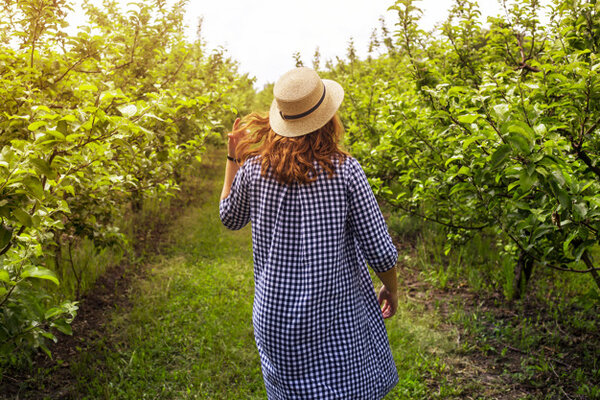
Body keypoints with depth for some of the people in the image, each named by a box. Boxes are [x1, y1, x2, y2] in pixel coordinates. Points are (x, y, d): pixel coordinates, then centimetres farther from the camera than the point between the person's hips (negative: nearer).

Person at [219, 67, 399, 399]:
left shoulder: (254, 170, -9)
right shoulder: (345, 171, -16)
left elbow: (230, 218, 13)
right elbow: (380, 251, -12)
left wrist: (233, 158, 16)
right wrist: (391, 290, 8)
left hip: (276, 319, 3)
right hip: (338, 321, -2)